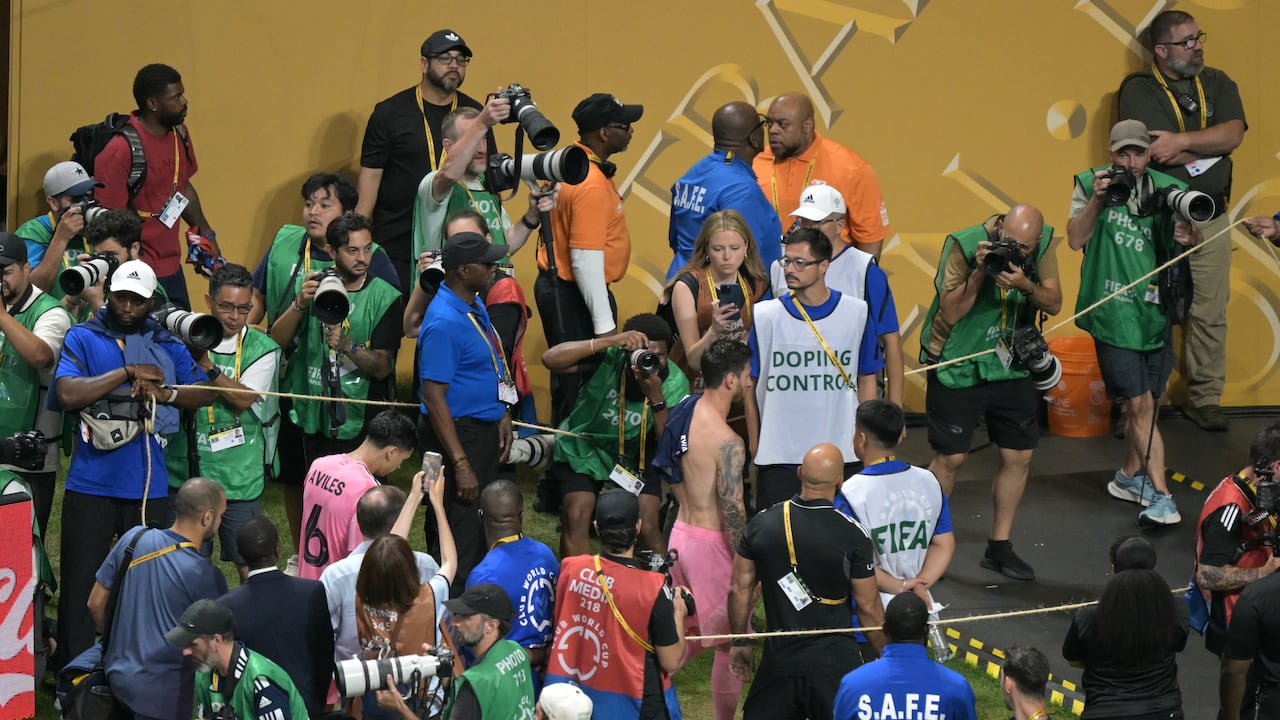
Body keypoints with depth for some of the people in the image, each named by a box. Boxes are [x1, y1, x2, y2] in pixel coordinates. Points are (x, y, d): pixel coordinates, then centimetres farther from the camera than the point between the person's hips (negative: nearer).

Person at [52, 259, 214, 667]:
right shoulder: (82, 338, 3)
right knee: (80, 583, -1)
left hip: (147, 486, 2)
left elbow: (206, 393, 8)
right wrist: (128, 373, -12)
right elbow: (67, 394, -13)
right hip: (90, 484, -2)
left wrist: (165, 392, -10)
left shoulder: (166, 345, 12)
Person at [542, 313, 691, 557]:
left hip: (636, 458, 1)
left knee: (648, 528, -10)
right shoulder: (608, 358, -25)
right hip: (584, 451, -1)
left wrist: (656, 398, -37)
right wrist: (610, 341, -43)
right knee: (576, 518, -17)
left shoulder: (675, 383, -18)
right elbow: (551, 359, -37)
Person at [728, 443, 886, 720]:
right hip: (835, 661, -3)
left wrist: (739, 642, 19)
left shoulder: (761, 524, -2)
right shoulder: (853, 535, -12)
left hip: (779, 659, 3)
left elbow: (740, 590, 5)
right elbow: (868, 608, -5)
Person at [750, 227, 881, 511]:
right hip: (778, 455, -1)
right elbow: (747, 383, 4)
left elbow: (867, 379, 10)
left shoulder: (856, 313, 2)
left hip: (841, 454, 1)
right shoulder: (765, 315, -1)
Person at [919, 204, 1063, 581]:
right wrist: (979, 272, -32)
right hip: (958, 365, -4)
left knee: (1019, 456, 4)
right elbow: (950, 313, -19)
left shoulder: (1043, 243, -7)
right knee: (950, 457, -3)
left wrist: (1026, 285, -25)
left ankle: (999, 547, 18)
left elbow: (1054, 304, -5)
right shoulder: (964, 245, -19)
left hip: (1012, 365, 4)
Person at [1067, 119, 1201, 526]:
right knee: (1140, 405, -8)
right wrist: (1097, 200, -23)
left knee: (1144, 403, 14)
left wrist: (1190, 234, -18)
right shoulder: (1091, 184, -2)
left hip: (1155, 310, 4)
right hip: (1114, 313, -4)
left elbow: (1191, 239, 5)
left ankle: (1129, 476, 34)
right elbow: (1075, 239, -9)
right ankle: (1161, 497, -9)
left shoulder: (1164, 188, 3)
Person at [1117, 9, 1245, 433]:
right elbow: (1158, 153, -17)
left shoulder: (1218, 84, 10)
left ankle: (1205, 399, 15)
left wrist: (1183, 141, -19)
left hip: (1211, 219, 4)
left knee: (1210, 314, 6)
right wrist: (1210, 145, -6)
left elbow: (1234, 134, -7)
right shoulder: (1139, 90, -5)